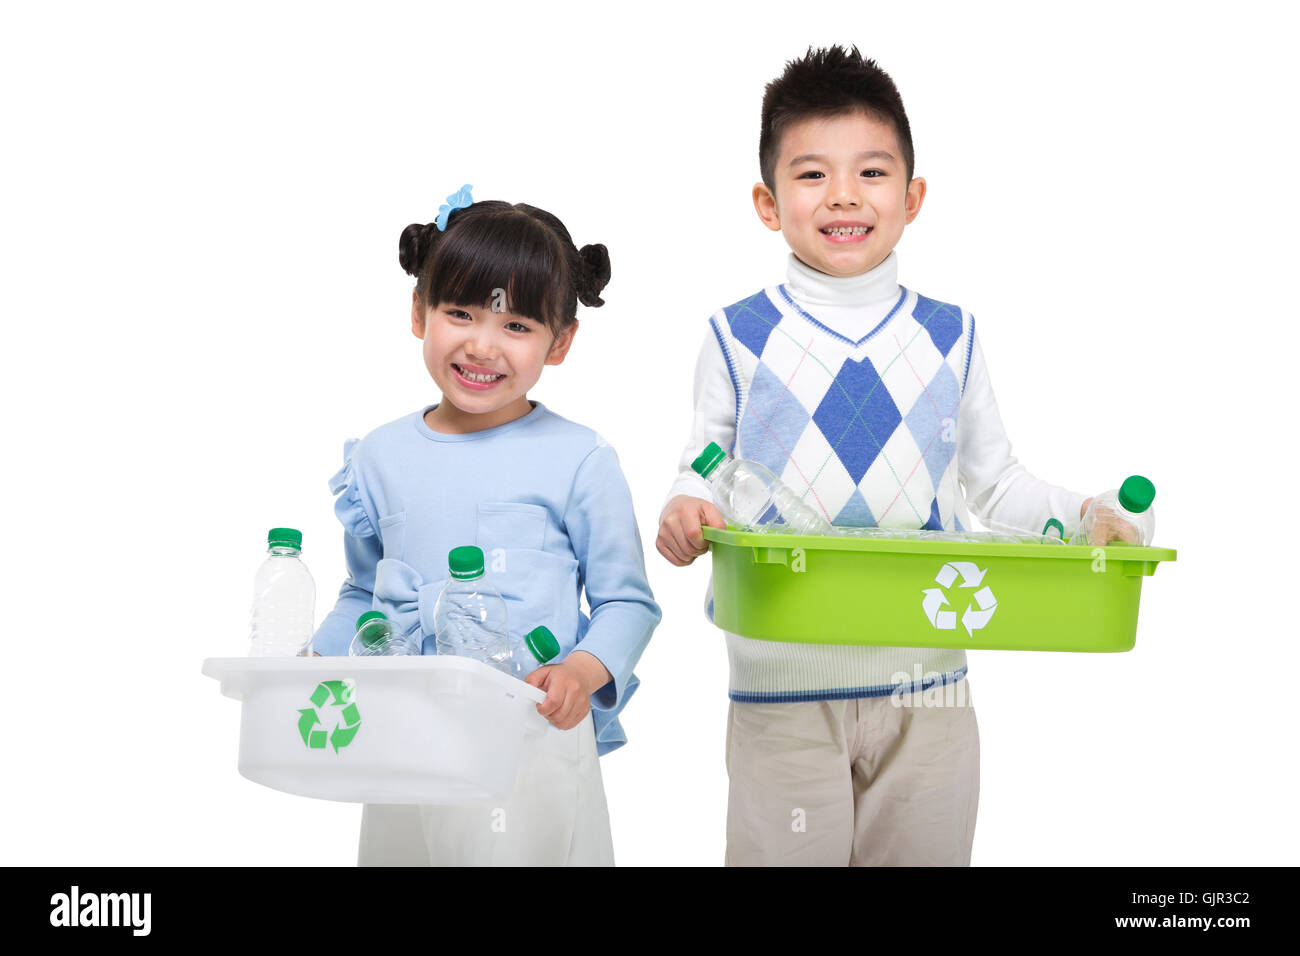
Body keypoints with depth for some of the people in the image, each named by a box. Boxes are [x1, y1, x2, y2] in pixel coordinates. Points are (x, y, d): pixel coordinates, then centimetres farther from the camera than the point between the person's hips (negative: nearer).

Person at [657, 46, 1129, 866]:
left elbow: (995, 482, 10)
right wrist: (685, 509, -17)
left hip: (926, 677, 2)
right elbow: (705, 467, 5)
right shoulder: (741, 338, 0)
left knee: (927, 849, 13)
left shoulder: (949, 338, 5)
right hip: (782, 683, -2)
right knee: (784, 852, 6)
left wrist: (1080, 516, -7)